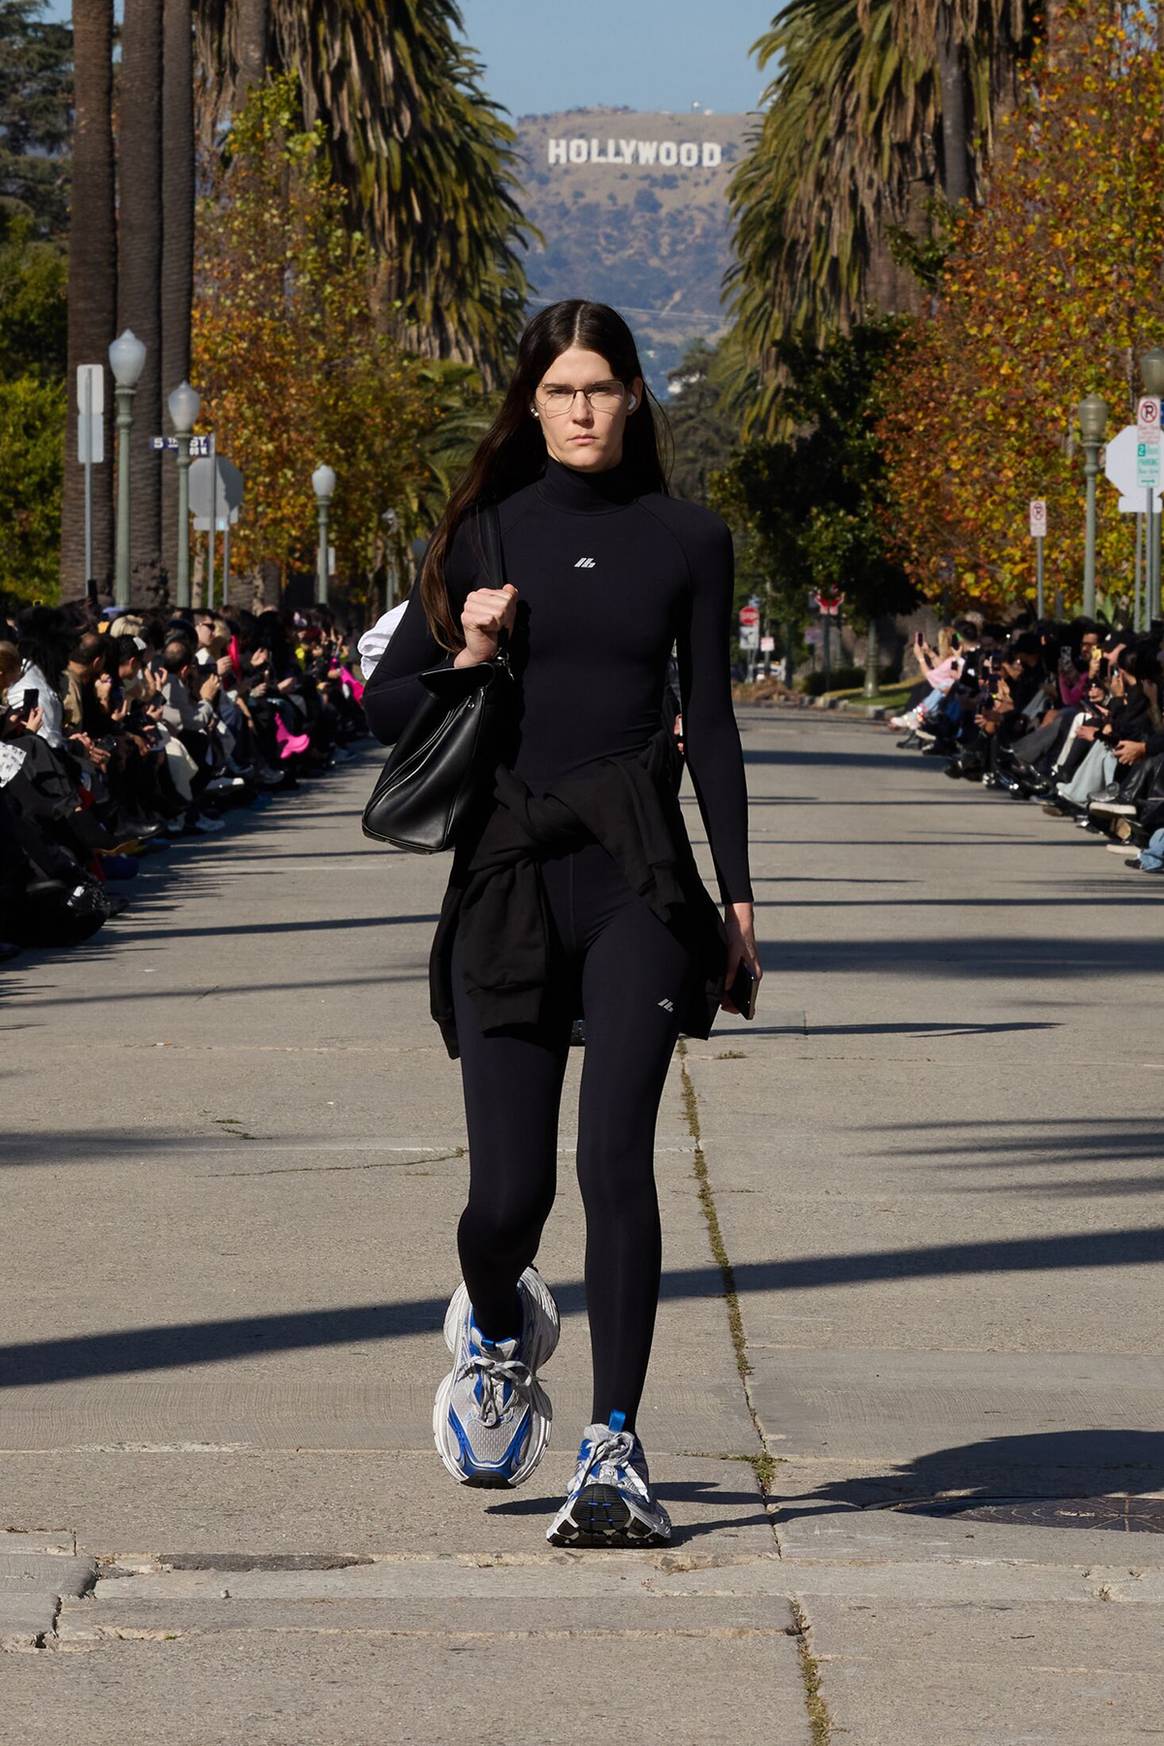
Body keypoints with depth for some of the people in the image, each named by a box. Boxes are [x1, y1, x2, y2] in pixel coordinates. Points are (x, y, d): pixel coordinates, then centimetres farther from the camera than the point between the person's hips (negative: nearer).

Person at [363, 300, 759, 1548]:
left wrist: (737, 896, 4)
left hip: (638, 880, -1)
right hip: (507, 877, 1)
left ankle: (614, 1453, -12)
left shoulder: (685, 540, 7)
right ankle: (496, 1328, 34)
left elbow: (711, 727, 9)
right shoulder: (484, 533, 7)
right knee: (508, 1192, -2)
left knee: (615, 1156, -15)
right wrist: (468, 658, -9)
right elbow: (383, 704, 10)